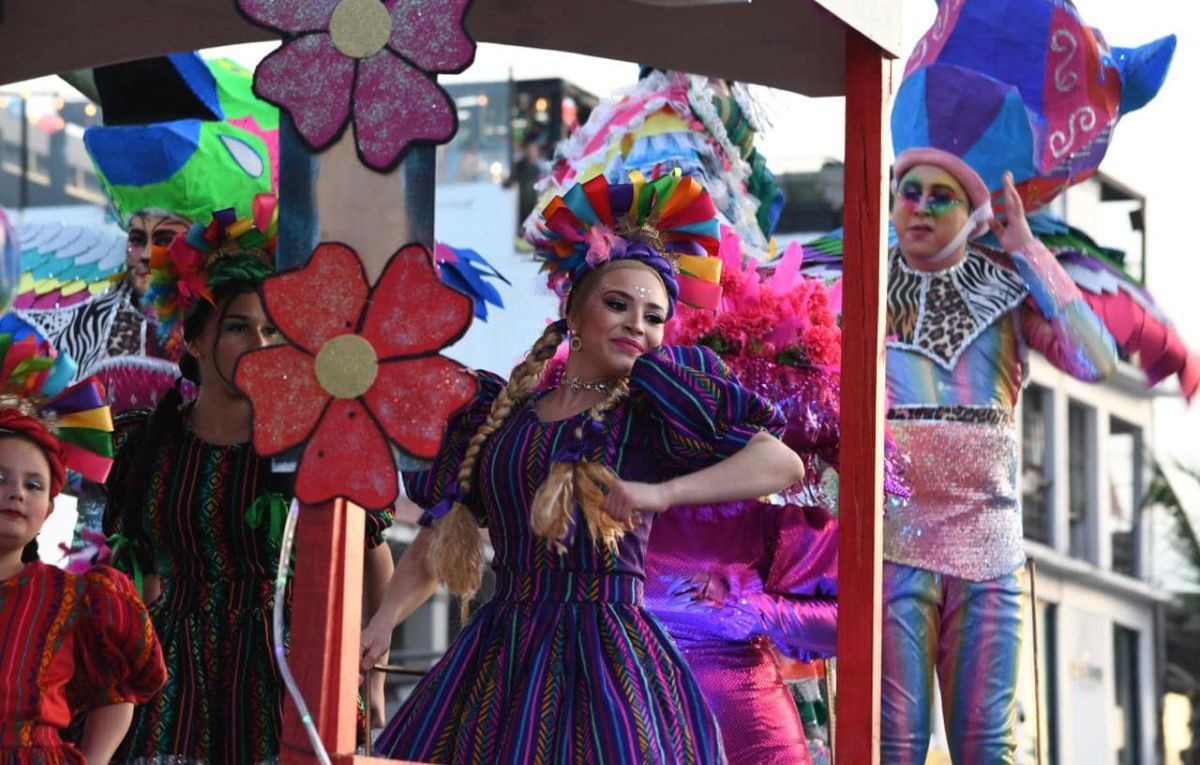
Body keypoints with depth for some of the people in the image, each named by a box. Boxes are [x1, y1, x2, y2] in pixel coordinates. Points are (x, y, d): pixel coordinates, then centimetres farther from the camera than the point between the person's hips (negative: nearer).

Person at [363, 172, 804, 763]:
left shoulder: (653, 404, 1)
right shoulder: (500, 413, 12)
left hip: (607, 662, -3)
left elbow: (784, 465, -12)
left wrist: (661, 493, -23)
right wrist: (382, 622, -1)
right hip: (498, 664, 4)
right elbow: (438, 543, 16)